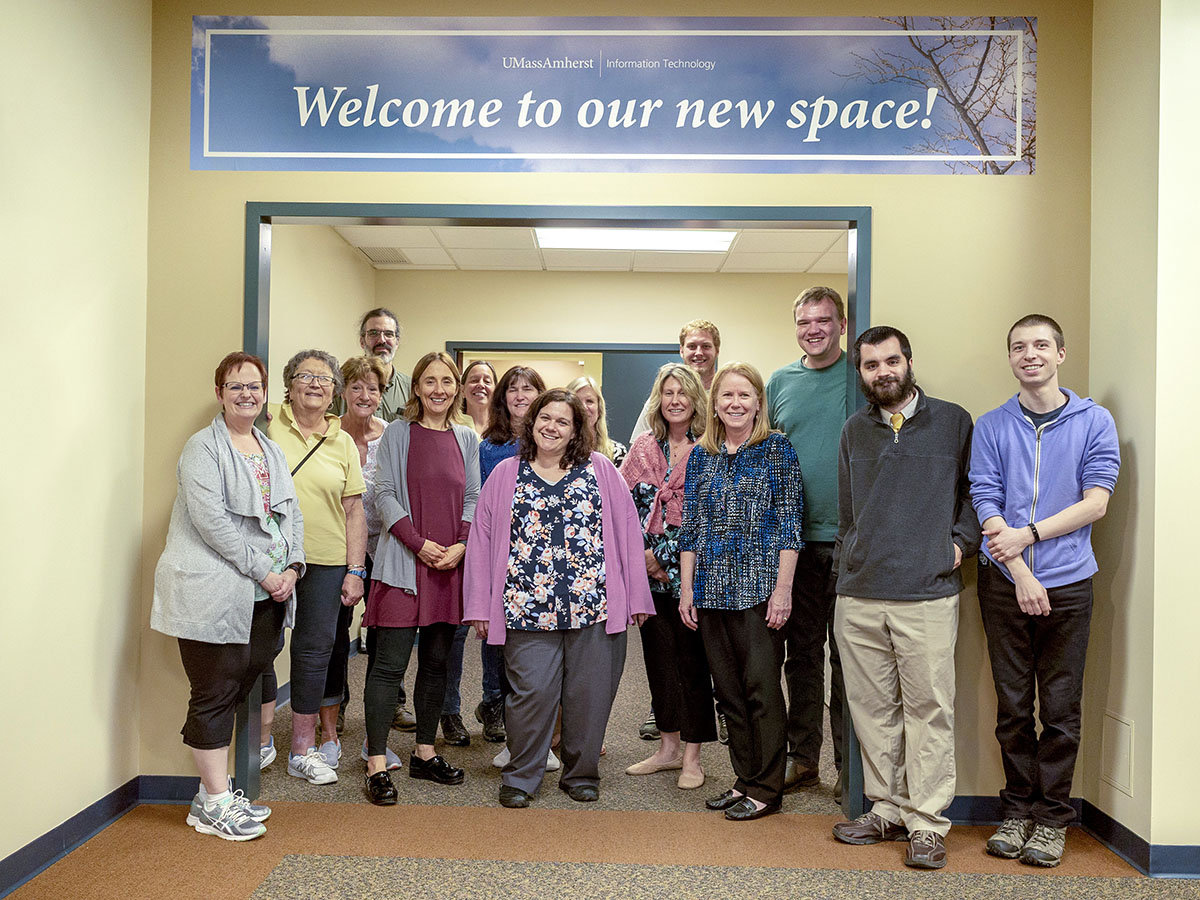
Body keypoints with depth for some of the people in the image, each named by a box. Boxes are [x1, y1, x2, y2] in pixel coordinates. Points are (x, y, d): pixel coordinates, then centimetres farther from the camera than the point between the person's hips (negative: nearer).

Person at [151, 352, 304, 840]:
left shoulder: (271, 450, 17)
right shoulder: (203, 447, -5)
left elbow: (290, 513, 13)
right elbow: (211, 518, -16)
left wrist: (291, 568, -3)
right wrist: (263, 570, -16)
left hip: (263, 597, 7)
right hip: (214, 594, -7)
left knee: (237, 689, 12)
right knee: (215, 694, 0)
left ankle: (214, 792, 24)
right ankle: (214, 803, 11)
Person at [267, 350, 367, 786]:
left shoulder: (343, 442, 8)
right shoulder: (268, 428, 1)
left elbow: (355, 511, 7)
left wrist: (355, 570, 1)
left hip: (328, 561, 2)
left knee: (319, 647, 2)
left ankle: (305, 748, 13)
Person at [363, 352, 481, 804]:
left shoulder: (466, 439, 11)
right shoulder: (398, 433, 0)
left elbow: (473, 499, 10)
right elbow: (386, 495, -4)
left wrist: (462, 546, -6)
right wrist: (419, 543, -13)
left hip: (451, 563, 4)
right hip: (404, 562, -4)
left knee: (437, 661, 11)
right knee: (390, 663, -4)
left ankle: (424, 753, 24)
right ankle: (376, 764, 3)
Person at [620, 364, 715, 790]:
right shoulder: (643, 447, 10)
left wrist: (662, 554, -11)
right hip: (648, 571, 4)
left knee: (691, 658, 1)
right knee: (658, 656, 11)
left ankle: (691, 755, 13)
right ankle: (669, 746, 26)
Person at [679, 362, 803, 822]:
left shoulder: (777, 448, -1)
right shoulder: (701, 456, 11)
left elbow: (789, 522, -5)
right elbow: (690, 527, 11)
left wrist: (783, 588, -11)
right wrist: (686, 588, 6)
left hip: (760, 587, -4)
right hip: (713, 590, 5)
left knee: (761, 687, -1)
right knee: (728, 689, 11)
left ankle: (766, 789, 13)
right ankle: (744, 779, 24)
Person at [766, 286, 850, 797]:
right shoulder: (780, 382, 10)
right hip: (796, 538, 4)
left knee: (848, 654, 4)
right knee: (801, 650, 12)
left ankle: (850, 766, 17)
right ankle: (802, 758, 25)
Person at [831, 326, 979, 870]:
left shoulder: (953, 422, 5)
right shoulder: (854, 431, 14)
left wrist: (962, 541, 0)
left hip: (927, 596, -3)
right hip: (857, 599, 3)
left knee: (928, 710, -1)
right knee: (872, 710, 9)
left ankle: (927, 823, 10)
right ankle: (887, 809, 23)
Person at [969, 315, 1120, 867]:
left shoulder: (1094, 422, 4)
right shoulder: (991, 427, 6)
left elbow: (1096, 502, -4)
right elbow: (985, 504, -2)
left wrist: (1028, 534, -14)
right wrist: (1021, 575, -12)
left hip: (1068, 583, -1)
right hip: (1004, 584, 1)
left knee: (1061, 707, 4)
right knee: (1013, 706, 7)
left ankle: (1052, 817, 17)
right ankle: (1018, 810, 20)